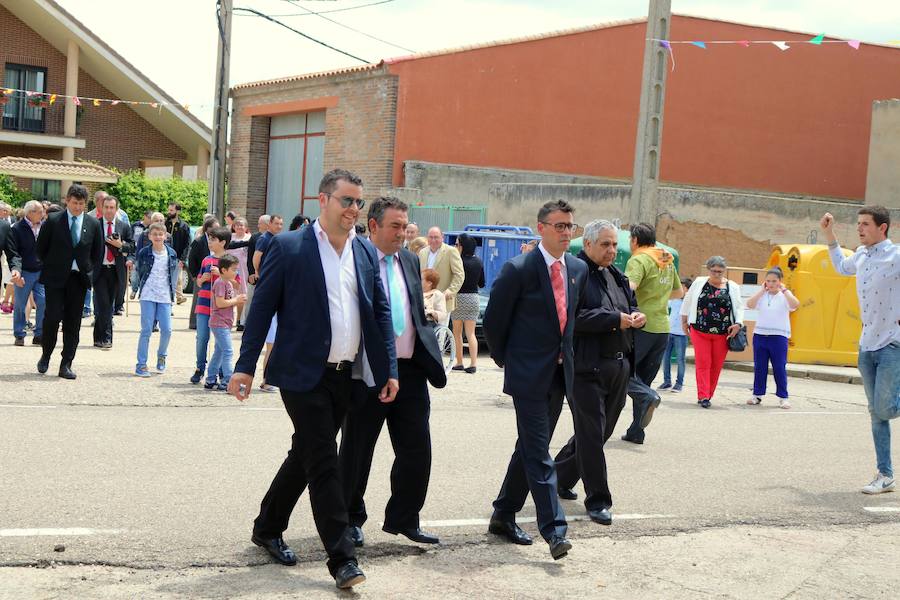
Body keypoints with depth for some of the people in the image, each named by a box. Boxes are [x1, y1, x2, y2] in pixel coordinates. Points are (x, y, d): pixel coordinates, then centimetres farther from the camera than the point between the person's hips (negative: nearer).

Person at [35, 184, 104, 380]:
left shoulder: (93, 224, 4)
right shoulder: (53, 221, -2)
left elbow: (98, 253, 12)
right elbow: (40, 248, 6)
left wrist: (91, 273, 5)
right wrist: (50, 267, 5)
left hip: (79, 278, 2)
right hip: (55, 278, -2)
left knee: (73, 323, 2)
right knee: (53, 316, -9)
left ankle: (66, 365, 6)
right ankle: (45, 356, 14)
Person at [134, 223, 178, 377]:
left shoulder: (171, 253, 4)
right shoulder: (144, 253, -1)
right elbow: (139, 272, 10)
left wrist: (172, 293, 8)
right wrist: (137, 288, 10)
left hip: (165, 296, 2)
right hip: (148, 295, -2)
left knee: (167, 329, -4)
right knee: (146, 330, -4)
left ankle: (161, 356, 23)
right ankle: (141, 364, 3)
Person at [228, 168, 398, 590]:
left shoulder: (366, 253, 9)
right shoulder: (288, 247, -5)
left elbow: (382, 313, 12)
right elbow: (262, 308, -5)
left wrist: (389, 369, 6)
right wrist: (245, 366, -9)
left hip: (348, 377, 6)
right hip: (305, 375, -5)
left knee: (305, 457, 16)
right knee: (323, 464, -7)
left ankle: (268, 528, 34)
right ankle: (342, 558, -2)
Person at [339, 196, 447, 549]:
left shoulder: (409, 261, 13)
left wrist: (428, 310, 6)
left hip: (410, 369, 6)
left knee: (417, 451, 7)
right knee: (356, 450, 8)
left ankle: (403, 519, 22)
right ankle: (351, 519, 24)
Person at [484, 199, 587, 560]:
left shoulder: (578, 269, 8)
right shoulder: (518, 270, -12)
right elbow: (493, 320, -5)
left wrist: (564, 354, 15)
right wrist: (506, 360, 4)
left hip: (559, 373, 7)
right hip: (529, 375, -7)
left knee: (530, 448, 14)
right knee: (538, 454, -8)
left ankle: (503, 516, 26)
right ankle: (554, 531, -10)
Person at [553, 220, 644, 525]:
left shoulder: (616, 275, 16)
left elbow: (631, 305, 26)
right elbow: (572, 316, -21)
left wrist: (636, 316, 1)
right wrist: (614, 319, -23)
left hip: (619, 365, 8)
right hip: (587, 367, -8)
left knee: (601, 431, 16)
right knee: (592, 434, -3)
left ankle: (561, 477, 35)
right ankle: (597, 501, 5)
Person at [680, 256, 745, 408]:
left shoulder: (733, 287, 5)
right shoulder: (699, 283, 5)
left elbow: (739, 307, 5)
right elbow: (688, 301, 13)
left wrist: (738, 323, -10)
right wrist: (684, 321, 14)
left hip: (723, 333, 1)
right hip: (699, 331, -1)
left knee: (716, 366, 4)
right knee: (702, 363, -7)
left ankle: (707, 396, 16)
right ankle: (703, 396, -9)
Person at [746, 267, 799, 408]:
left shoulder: (784, 295, 0)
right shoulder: (761, 295, 6)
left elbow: (795, 304, -20)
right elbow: (749, 304, -10)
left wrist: (784, 290, -14)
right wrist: (762, 290, -8)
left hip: (778, 337, -3)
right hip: (760, 334, 3)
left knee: (780, 368, -1)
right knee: (759, 367, 8)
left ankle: (783, 397, 5)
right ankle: (757, 394, 17)